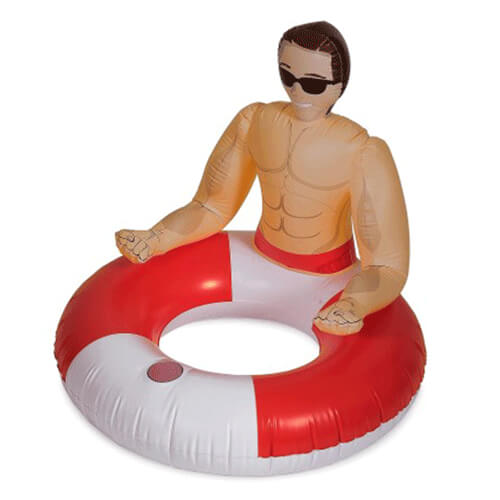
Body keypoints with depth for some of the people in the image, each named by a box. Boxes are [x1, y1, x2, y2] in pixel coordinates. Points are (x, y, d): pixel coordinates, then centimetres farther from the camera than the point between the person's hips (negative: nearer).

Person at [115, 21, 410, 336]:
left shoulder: (364, 154, -29)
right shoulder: (255, 121, -15)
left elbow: (388, 267, -29)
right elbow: (210, 208, -8)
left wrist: (353, 309, -50)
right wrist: (154, 239, -26)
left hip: (328, 277, -3)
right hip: (264, 262, 4)